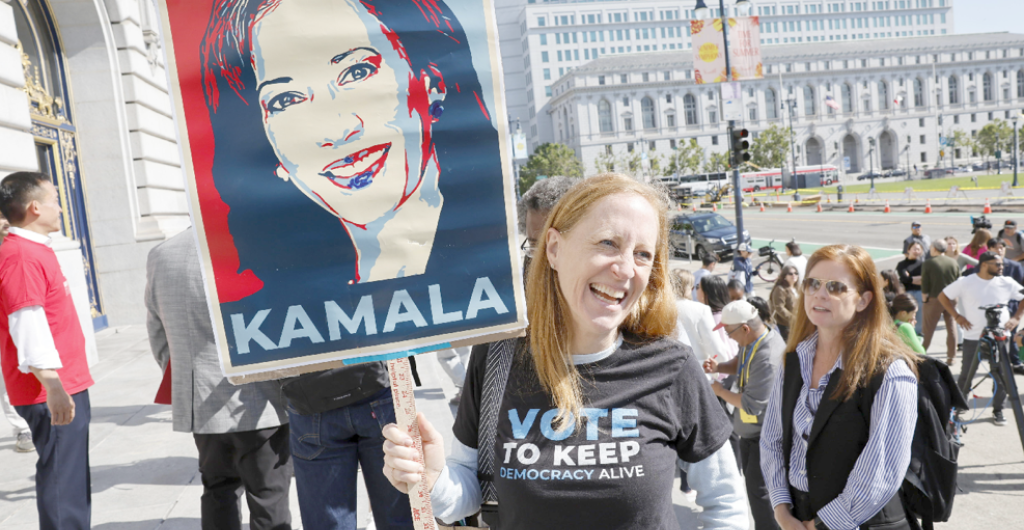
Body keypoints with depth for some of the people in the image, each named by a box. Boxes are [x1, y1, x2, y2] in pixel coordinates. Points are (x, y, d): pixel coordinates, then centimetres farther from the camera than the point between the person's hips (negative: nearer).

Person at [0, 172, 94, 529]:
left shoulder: (35, 250, 16)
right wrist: (52, 384, -26)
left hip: (67, 385, 10)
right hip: (54, 392, -10)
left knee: (73, 481, 18)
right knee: (62, 483, -4)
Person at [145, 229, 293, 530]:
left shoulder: (160, 256, 5)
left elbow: (157, 332, 13)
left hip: (198, 404, 6)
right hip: (255, 404, -6)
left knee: (218, 490, 20)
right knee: (268, 497, 4)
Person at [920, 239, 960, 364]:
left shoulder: (928, 264, -9)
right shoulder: (954, 262, 4)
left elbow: (925, 285, -8)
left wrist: (924, 300, 2)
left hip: (934, 299, -3)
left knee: (928, 329, 3)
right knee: (951, 327, 9)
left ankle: (920, 354, 6)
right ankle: (951, 357, 13)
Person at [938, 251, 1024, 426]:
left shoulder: (1007, 283, 2)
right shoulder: (965, 282, -3)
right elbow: (943, 296, 6)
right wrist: (957, 316, -2)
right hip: (973, 337, -2)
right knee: (967, 374, 4)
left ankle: (998, 410, 19)